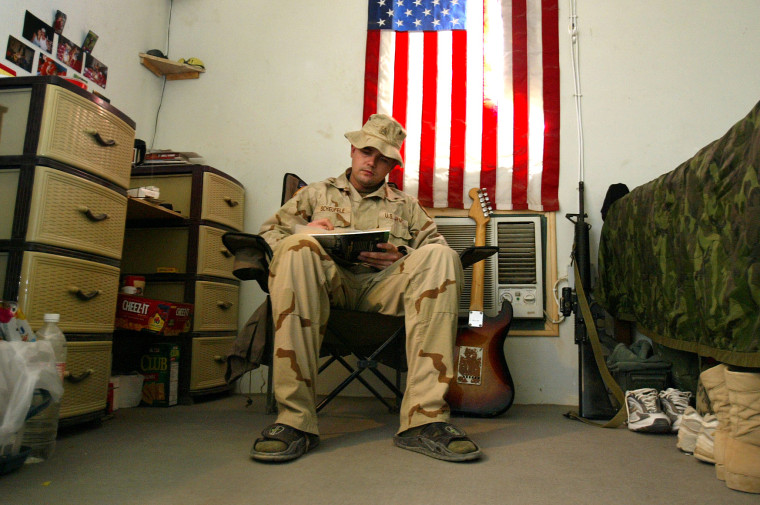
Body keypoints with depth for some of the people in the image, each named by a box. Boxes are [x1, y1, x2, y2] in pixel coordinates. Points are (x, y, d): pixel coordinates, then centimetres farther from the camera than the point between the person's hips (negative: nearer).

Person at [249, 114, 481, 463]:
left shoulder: (406, 205, 29)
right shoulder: (317, 193, 28)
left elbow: (435, 246, 18)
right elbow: (268, 232, 20)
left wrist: (402, 257, -4)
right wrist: (305, 235, -3)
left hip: (385, 285, 1)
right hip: (329, 281, 0)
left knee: (441, 256, -28)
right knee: (296, 248, -33)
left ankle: (424, 418, -34)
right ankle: (295, 419, -34)